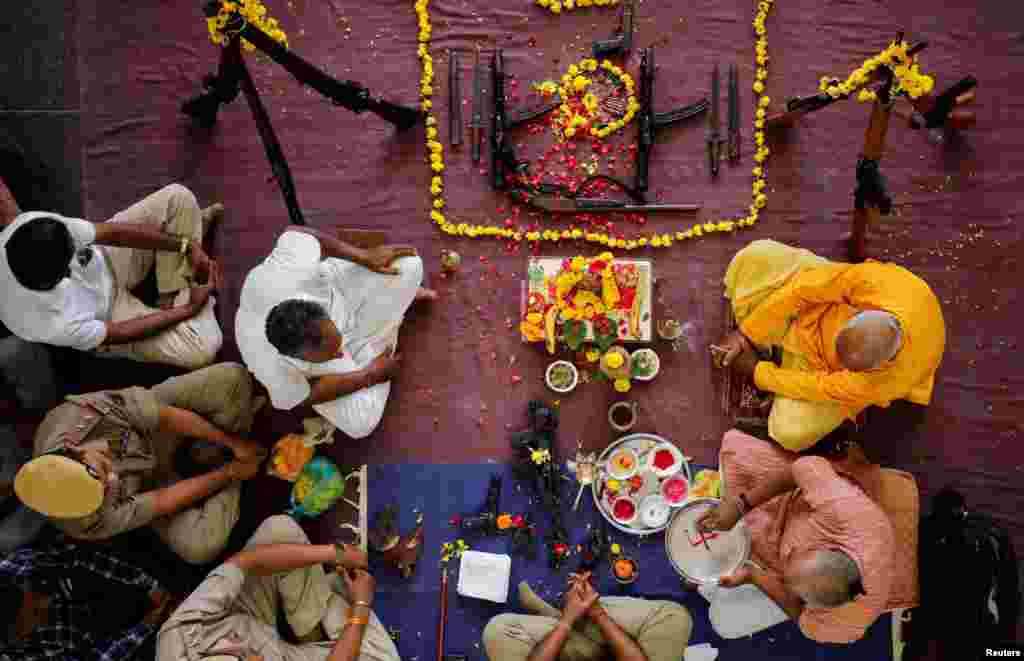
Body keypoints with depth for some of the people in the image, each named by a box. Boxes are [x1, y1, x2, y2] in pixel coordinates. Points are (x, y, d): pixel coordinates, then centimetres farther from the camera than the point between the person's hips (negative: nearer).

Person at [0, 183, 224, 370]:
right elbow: (120, 333, -23)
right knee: (202, 349, -20)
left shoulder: (32, 224, -33)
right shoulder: (56, 325, -41)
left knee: (178, 197, -12)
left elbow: (115, 232, -22)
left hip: (102, 262, 4)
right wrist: (190, 308, -17)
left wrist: (187, 247, -22)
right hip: (108, 315, -4)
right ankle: (183, 301, 10)